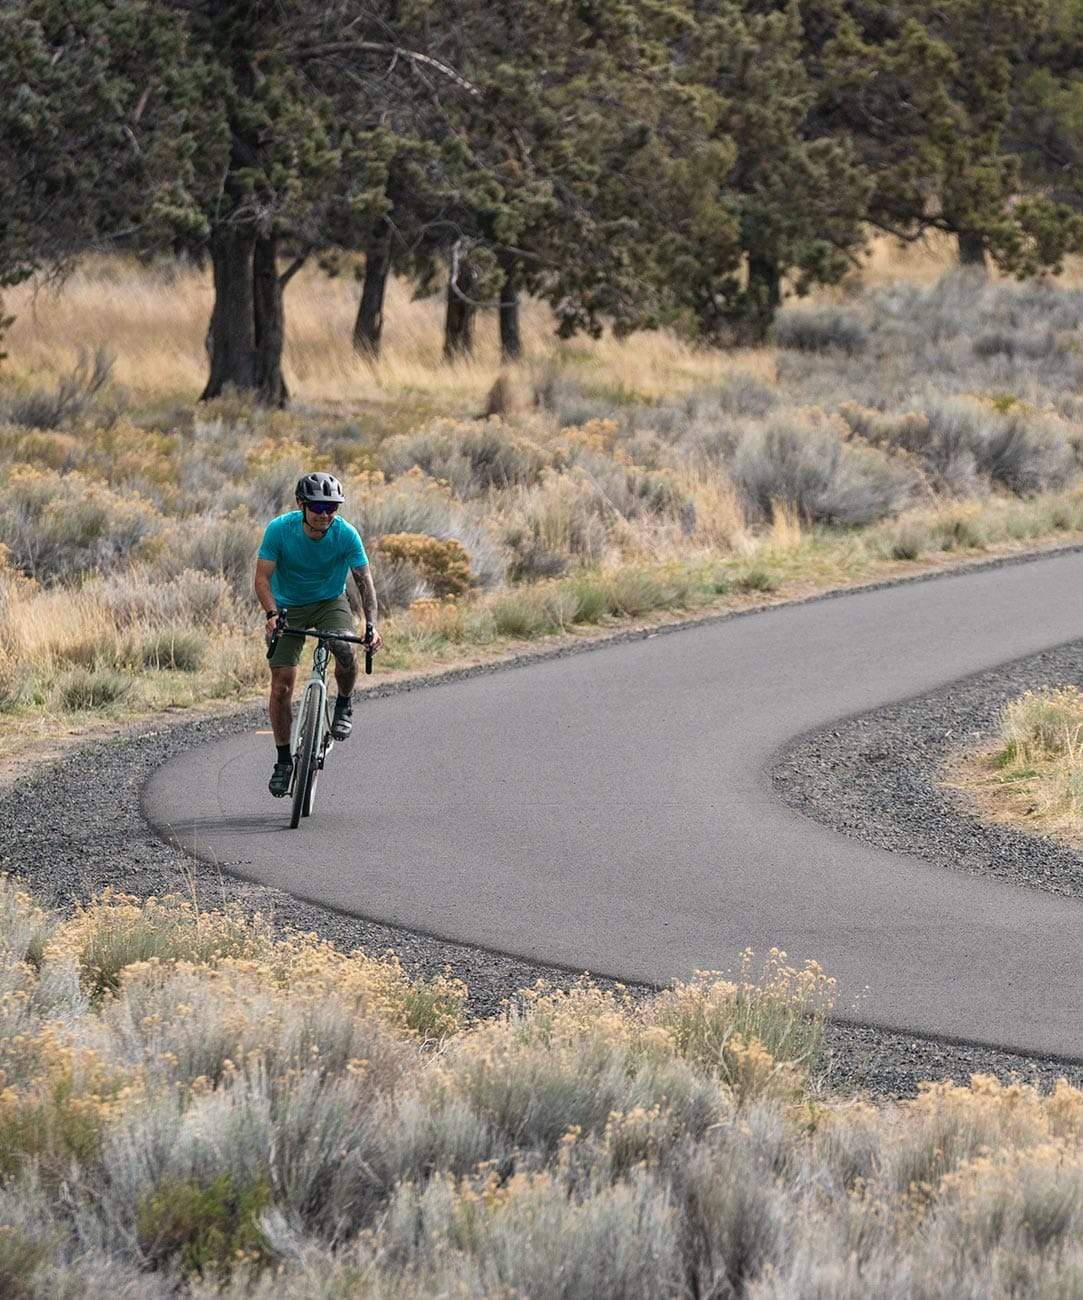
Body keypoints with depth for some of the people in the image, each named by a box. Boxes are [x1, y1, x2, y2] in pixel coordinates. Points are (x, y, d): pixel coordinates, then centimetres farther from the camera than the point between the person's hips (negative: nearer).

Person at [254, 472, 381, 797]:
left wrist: (371, 625, -31)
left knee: (345, 650, -31)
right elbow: (262, 577, -21)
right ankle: (284, 760, 3)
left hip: (330, 602, 0)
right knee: (282, 682, -10)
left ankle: (344, 705, 0)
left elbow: (364, 581, -19)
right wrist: (271, 615, -38)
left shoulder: (346, 534, -21)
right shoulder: (280, 529, -23)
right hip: (287, 606, 0)